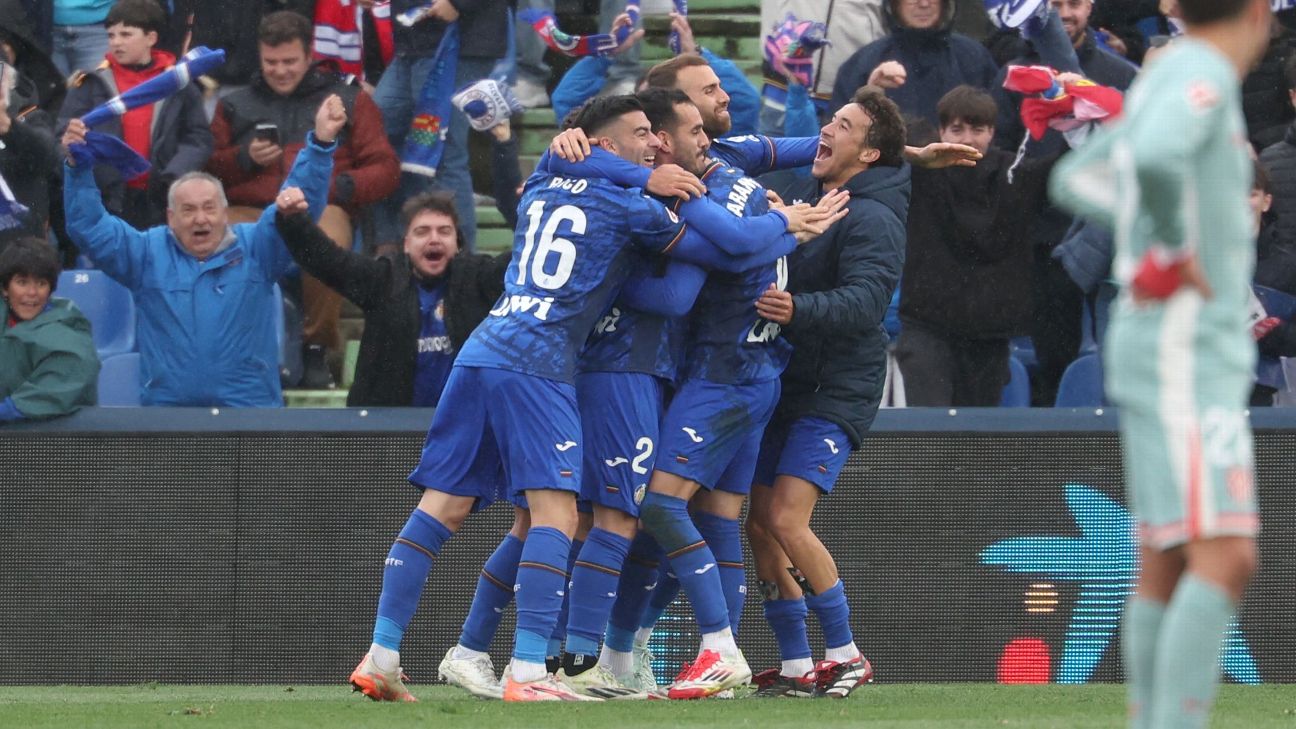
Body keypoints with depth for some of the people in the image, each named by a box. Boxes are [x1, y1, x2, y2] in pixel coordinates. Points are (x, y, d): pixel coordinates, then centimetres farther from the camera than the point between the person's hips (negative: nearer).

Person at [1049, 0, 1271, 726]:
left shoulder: (1162, 83, 15)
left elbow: (1075, 181, 29)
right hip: (1184, 357, -10)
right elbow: (1155, 158, -34)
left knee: (1165, 569, 10)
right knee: (1225, 558, -16)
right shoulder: (1203, 75, -12)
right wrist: (1177, 251, -17)